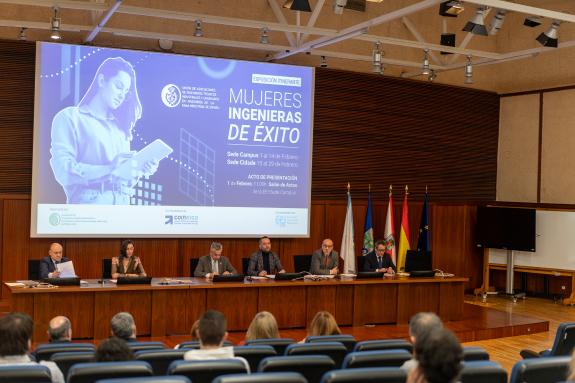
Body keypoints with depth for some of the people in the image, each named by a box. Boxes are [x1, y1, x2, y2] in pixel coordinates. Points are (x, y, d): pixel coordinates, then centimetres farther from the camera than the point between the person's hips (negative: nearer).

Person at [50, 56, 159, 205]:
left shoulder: (119, 126, 20)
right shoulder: (69, 118, 4)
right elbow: (63, 171, -9)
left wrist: (139, 172, -1)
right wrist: (109, 169, -17)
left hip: (122, 204, 5)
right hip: (88, 203, -5)